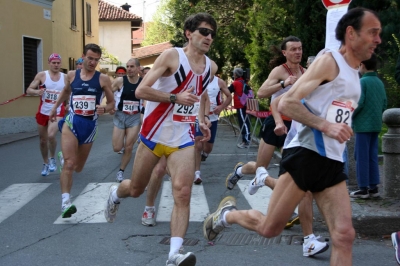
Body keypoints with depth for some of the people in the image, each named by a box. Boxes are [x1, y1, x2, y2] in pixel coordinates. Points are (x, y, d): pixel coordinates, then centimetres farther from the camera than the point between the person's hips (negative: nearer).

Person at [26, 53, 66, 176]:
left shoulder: (65, 77, 0)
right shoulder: (42, 75, -5)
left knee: (51, 135, -23)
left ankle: (52, 159, 4)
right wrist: (36, 92, -28)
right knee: (43, 140, 11)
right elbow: (28, 90, -6)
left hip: (57, 112, -1)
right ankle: (46, 163, 33)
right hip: (43, 112, 1)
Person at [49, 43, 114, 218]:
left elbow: (112, 103, 3)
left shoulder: (103, 79, -4)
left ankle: (64, 156, 50)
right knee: (69, 164, -18)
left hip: (90, 125, 1)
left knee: (78, 167, 16)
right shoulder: (71, 75, 2)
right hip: (72, 122, -1)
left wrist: (104, 109, -18)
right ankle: (65, 202, -19)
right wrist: (55, 108, 28)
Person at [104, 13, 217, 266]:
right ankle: (115, 193, 49)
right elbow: (141, 90, -17)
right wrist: (175, 98, -26)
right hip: (155, 134, -3)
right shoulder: (171, 56, -12)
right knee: (136, 189, 13)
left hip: (183, 139, 3)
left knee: (183, 194, -14)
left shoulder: (211, 67, 5)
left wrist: (202, 120, 15)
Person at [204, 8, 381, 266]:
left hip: (333, 164, 7)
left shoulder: (355, 73, 18)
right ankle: (227, 213, 29)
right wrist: (326, 126, -20)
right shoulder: (329, 60, -8)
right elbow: (286, 104, -15)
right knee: (269, 228, 1)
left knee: (344, 236, -5)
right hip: (305, 155, -7)